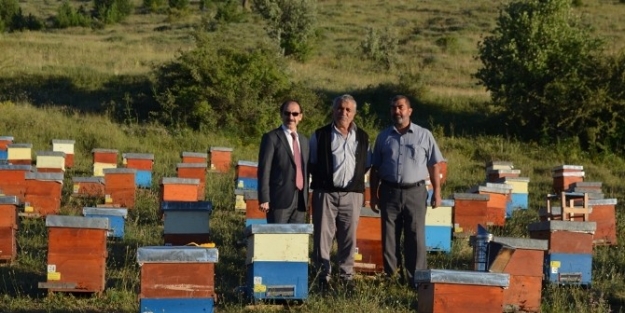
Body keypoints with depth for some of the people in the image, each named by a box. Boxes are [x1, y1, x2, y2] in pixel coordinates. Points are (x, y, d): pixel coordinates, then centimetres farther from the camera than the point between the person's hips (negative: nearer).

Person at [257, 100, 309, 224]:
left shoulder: (304, 140, 18)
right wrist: (264, 199, -14)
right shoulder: (271, 138, -2)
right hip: (280, 199, -6)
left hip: (300, 200, 6)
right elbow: (264, 170, -7)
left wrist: (306, 197, 14)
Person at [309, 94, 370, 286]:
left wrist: (356, 180, 9)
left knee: (349, 237, 6)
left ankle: (347, 275, 14)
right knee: (323, 235, -2)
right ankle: (323, 275, 6)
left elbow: (366, 165, 20)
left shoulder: (362, 138, 11)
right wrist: (322, 179, 2)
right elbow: (310, 162, 8)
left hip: (352, 194, 2)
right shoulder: (320, 135, 4)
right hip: (325, 193, -2)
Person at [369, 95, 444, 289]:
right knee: (389, 237, 6)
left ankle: (417, 280, 3)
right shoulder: (384, 137, 9)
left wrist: (437, 192, -2)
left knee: (416, 238, -2)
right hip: (389, 192, 2)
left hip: (415, 192, -2)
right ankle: (390, 276, 15)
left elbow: (434, 166, 4)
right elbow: (375, 169, 12)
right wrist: (373, 195, 7)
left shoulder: (424, 136, 3)